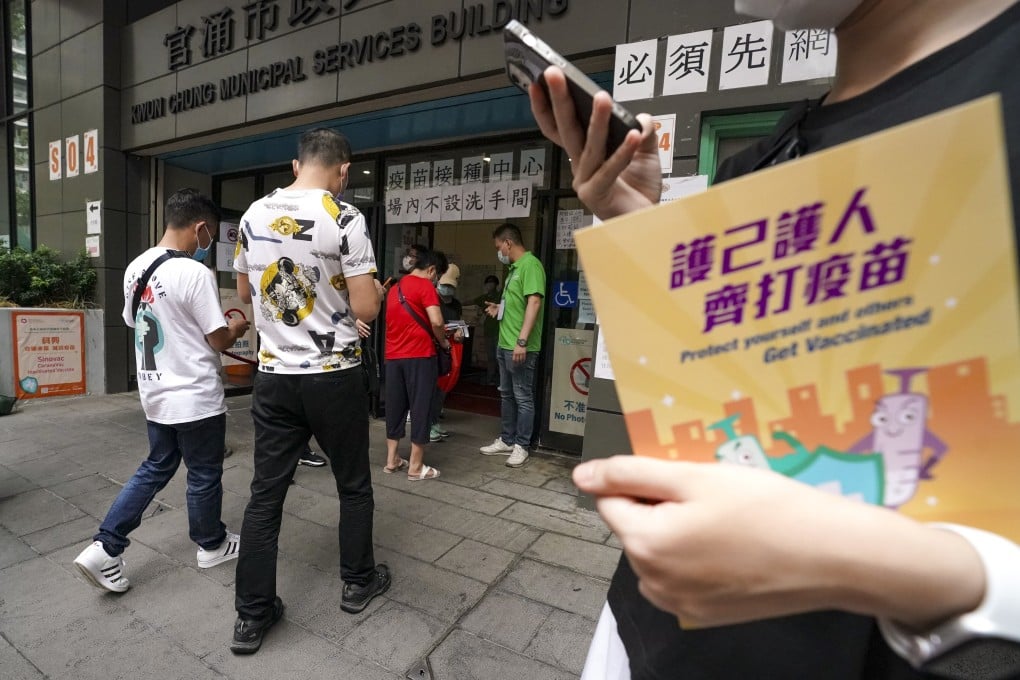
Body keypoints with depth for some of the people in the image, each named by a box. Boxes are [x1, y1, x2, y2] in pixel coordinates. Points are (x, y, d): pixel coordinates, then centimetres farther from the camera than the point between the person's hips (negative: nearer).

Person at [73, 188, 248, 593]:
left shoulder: (135, 268, 5)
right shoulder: (195, 273, -21)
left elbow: (134, 323, 16)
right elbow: (219, 340, -17)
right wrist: (236, 329, 4)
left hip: (155, 394, 8)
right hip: (195, 398, -7)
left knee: (154, 470, 22)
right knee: (204, 476, 11)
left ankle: (104, 548, 20)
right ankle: (212, 545, 30)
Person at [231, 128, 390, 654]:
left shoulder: (253, 215, 6)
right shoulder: (345, 219, -13)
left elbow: (245, 293, 17)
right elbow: (365, 309, -15)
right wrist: (376, 289, 7)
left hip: (273, 376, 5)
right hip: (333, 377, -4)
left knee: (265, 492, 12)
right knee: (354, 486, 15)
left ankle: (251, 615, 22)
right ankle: (358, 583, 32)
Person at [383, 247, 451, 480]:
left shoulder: (395, 287, 17)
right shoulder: (425, 286, -7)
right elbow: (436, 322, -18)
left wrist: (434, 334, 25)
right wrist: (443, 342, -1)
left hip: (393, 356, 7)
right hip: (419, 356, -7)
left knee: (395, 407, 14)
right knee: (420, 408, 0)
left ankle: (391, 460, 21)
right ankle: (416, 466, 6)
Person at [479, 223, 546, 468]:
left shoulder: (530, 265, -14)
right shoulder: (515, 267, 17)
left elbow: (534, 303, -23)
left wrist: (522, 341, -26)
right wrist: (500, 308, 18)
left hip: (520, 347, -10)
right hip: (505, 345, 10)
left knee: (523, 397, 1)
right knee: (506, 395, 16)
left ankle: (521, 446, 11)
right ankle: (506, 441, 27)